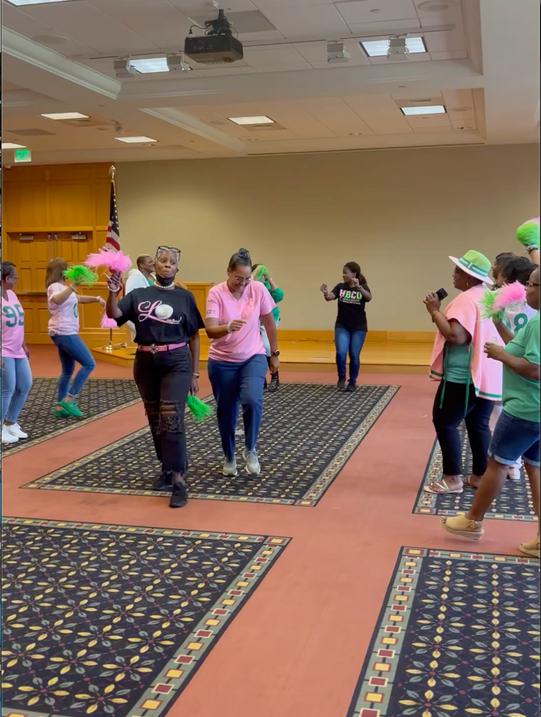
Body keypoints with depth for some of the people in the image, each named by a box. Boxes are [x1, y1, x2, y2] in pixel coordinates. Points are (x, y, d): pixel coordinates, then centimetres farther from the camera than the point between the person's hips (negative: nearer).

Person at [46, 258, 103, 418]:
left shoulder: (62, 287, 16)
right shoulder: (55, 287, -15)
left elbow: (77, 298, 28)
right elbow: (57, 300, -39)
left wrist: (96, 299, 15)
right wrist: (72, 286, -50)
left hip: (64, 334, 10)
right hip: (65, 333, -10)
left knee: (68, 370, 13)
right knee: (89, 364, -8)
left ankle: (60, 406, 14)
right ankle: (69, 399, -9)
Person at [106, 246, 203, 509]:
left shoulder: (185, 297, 3)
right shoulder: (139, 295, 5)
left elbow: (194, 337, 6)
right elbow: (113, 314, -11)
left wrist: (195, 373, 3)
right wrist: (112, 292, -30)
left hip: (176, 362, -3)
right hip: (145, 363, 3)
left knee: (171, 419, -12)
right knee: (155, 420, 13)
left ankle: (178, 479, -9)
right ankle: (167, 468, 31)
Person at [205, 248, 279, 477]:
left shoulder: (258, 289, -8)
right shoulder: (216, 293, -14)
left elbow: (269, 322, 5)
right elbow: (210, 330, -24)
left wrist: (274, 354, 9)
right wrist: (229, 327, -44)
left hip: (253, 357, 1)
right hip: (222, 362, 0)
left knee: (252, 400, -23)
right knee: (225, 412, 7)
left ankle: (250, 450, 0)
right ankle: (229, 457, 30)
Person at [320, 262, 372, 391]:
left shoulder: (363, 287, -4)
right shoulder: (340, 287, 0)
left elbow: (369, 297, -25)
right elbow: (330, 297, -16)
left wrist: (358, 287, -42)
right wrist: (325, 293, -39)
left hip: (358, 328, -1)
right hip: (342, 327, 1)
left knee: (354, 356, 3)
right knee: (341, 353, -14)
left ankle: (352, 382, 21)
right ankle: (341, 377, 11)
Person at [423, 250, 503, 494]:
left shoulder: (465, 300, -18)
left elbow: (456, 336, -27)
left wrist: (435, 311, -17)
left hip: (463, 376, -9)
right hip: (487, 373, 9)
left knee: (444, 422, 1)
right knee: (479, 424, 14)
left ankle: (452, 478, 3)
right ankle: (481, 475, 19)